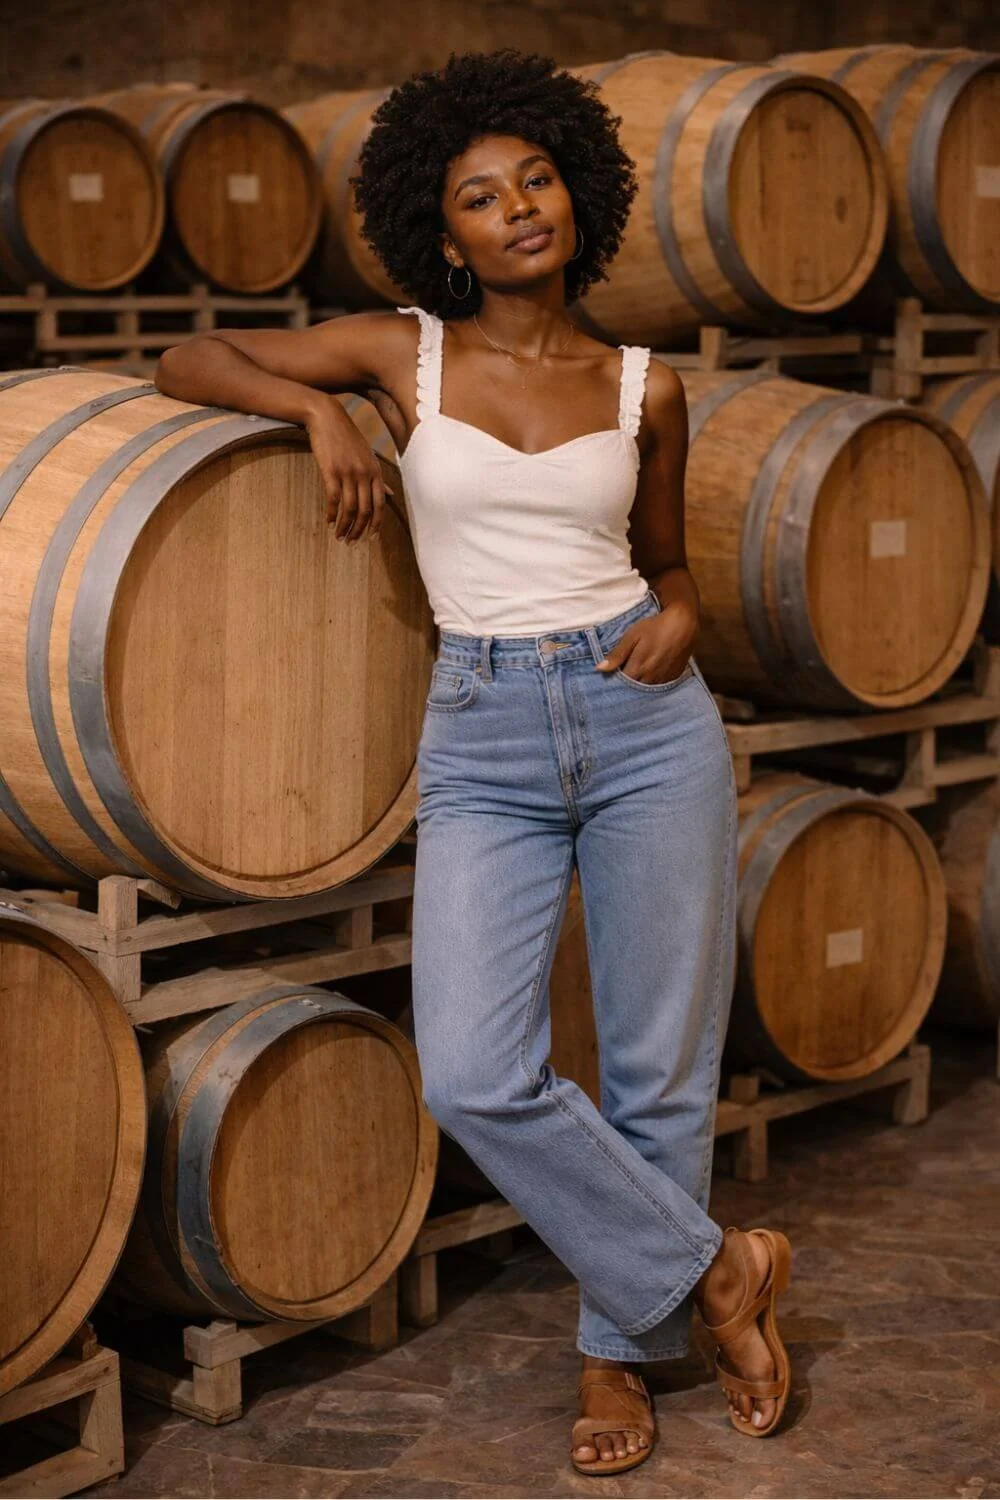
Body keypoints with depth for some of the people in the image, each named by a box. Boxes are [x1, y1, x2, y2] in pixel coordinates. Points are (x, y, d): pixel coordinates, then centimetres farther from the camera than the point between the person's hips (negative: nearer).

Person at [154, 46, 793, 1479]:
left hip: (643, 717, 1)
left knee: (660, 1066, 4)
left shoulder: (643, 388, 7)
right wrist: (318, 407, -7)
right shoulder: (401, 351, 4)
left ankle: (625, 1345, 25)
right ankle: (714, 1268, 6)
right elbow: (186, 361, 10)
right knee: (475, 1075, -14)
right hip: (481, 737, 0)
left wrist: (678, 621, -3)